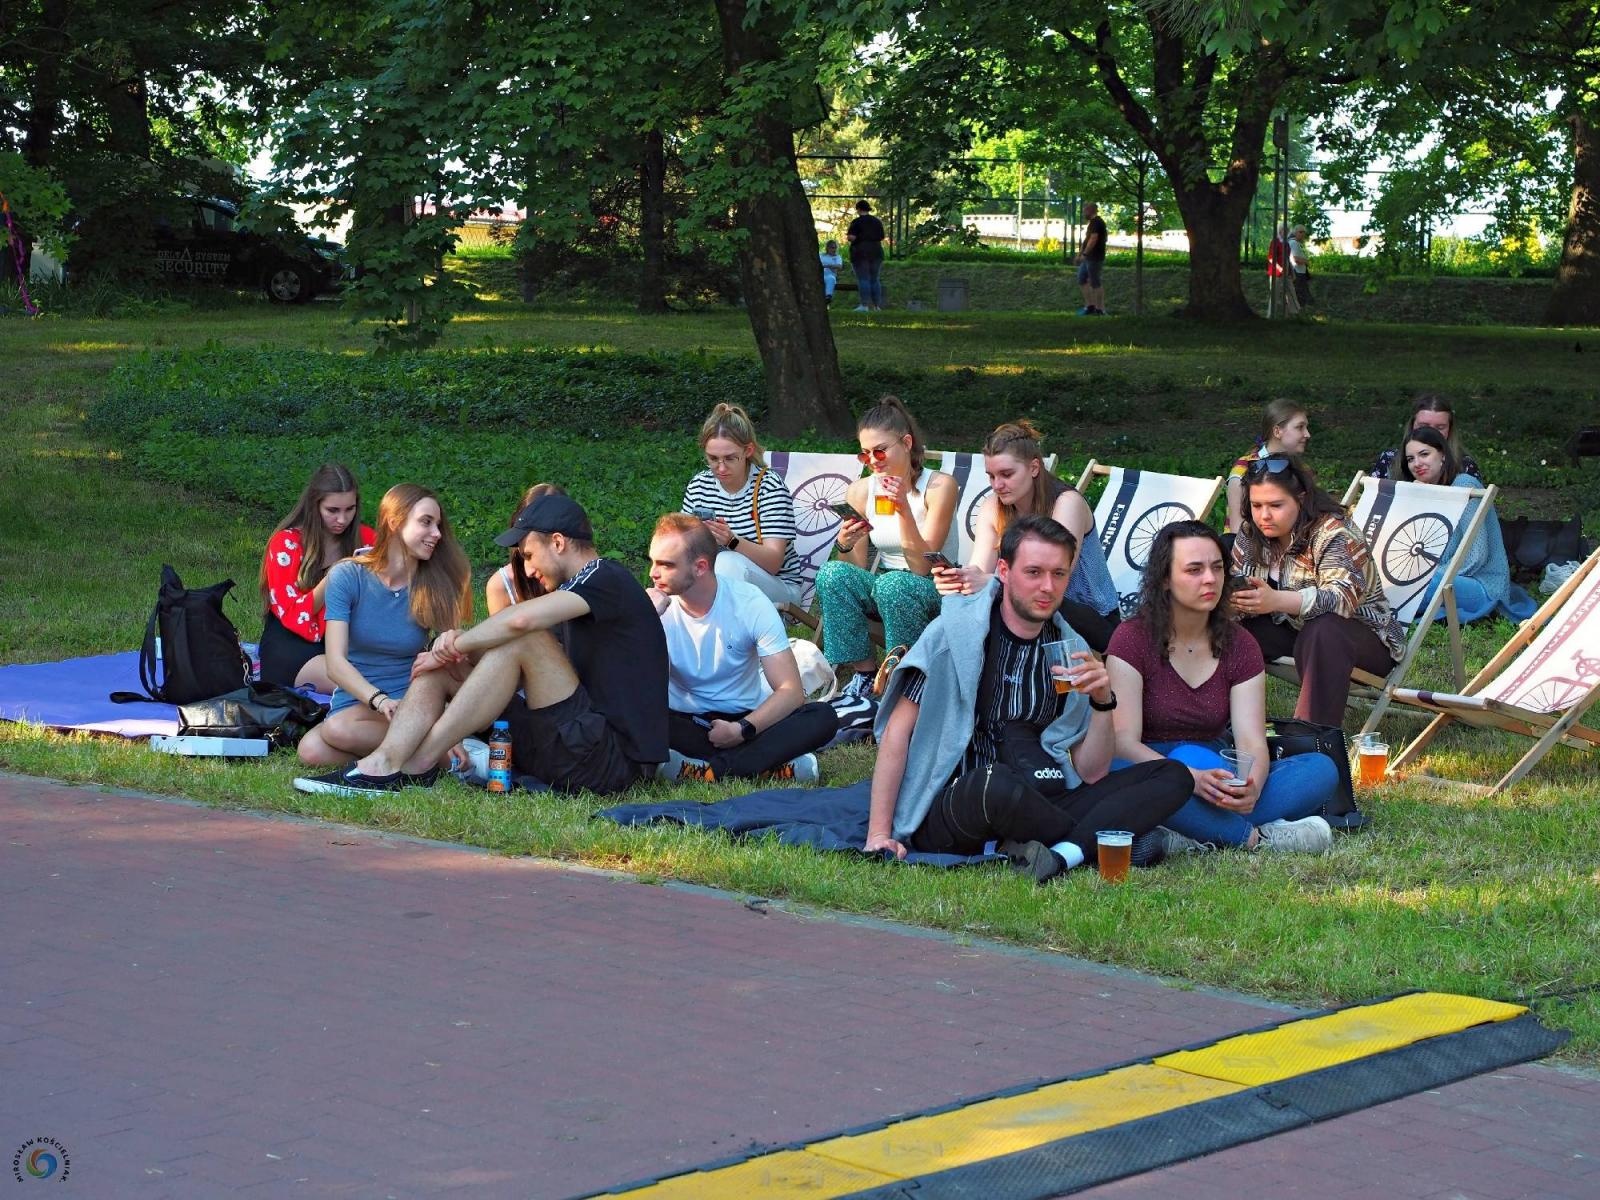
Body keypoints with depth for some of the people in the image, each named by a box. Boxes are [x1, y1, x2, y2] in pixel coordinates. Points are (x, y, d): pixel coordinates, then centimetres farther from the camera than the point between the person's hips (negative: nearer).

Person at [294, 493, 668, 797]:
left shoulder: (608, 579, -8)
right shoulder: (585, 589, 24)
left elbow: (521, 619, -25)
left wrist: (457, 646, -10)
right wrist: (461, 654, -1)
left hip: (615, 760, -9)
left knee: (522, 640, -25)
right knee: (439, 667, 5)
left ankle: (417, 765, -22)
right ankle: (384, 763, -20)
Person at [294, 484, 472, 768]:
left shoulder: (435, 587, 1)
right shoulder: (348, 577, -4)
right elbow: (336, 662, -13)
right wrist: (379, 700, -30)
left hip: (413, 705, -1)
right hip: (355, 700, 1)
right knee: (312, 750, -34)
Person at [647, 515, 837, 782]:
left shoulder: (750, 604, -10)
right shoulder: (658, 607, -8)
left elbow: (791, 692, -13)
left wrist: (742, 730, -26)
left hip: (746, 720, 0)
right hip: (685, 724, 0)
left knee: (823, 717, -27)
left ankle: (704, 770, -33)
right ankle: (770, 766, -33)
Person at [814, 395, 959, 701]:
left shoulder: (939, 486, -13)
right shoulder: (860, 491, -1)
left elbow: (922, 567, -18)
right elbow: (856, 571, -1)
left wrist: (904, 511, -30)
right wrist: (845, 546, -24)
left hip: (934, 592, -4)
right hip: (883, 588, 4)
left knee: (894, 584, -36)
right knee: (831, 573, -25)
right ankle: (864, 674, -15)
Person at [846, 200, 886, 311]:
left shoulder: (857, 222, -8)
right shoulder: (877, 221, 10)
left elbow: (851, 238, -14)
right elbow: (882, 237, 12)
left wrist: (847, 236, 7)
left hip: (860, 253, -5)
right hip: (876, 252, 5)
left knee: (863, 279, -7)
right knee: (875, 279, 8)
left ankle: (864, 305, -13)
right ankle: (876, 305, 5)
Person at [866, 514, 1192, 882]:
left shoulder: (1070, 650, 11)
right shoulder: (958, 630, -2)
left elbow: (1091, 774, 9)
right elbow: (898, 729, -5)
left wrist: (1102, 703, -9)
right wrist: (879, 832, -11)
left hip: (1031, 811, 5)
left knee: (1172, 777, -10)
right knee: (994, 783, -41)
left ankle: (1059, 854, -31)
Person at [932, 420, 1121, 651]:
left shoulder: (1067, 503, -19)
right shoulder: (993, 507, -1)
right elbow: (978, 569, -12)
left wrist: (990, 582, -46)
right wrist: (955, 579, -37)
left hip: (1094, 621, -4)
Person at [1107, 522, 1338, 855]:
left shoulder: (1240, 647, 6)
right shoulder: (1133, 639, -6)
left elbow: (1252, 743, -5)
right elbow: (1124, 740, -16)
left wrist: (1251, 787, -30)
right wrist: (1191, 778, -33)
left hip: (1214, 775, 5)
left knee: (1322, 769, -16)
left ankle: (1186, 841, -34)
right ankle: (1256, 837, -30)